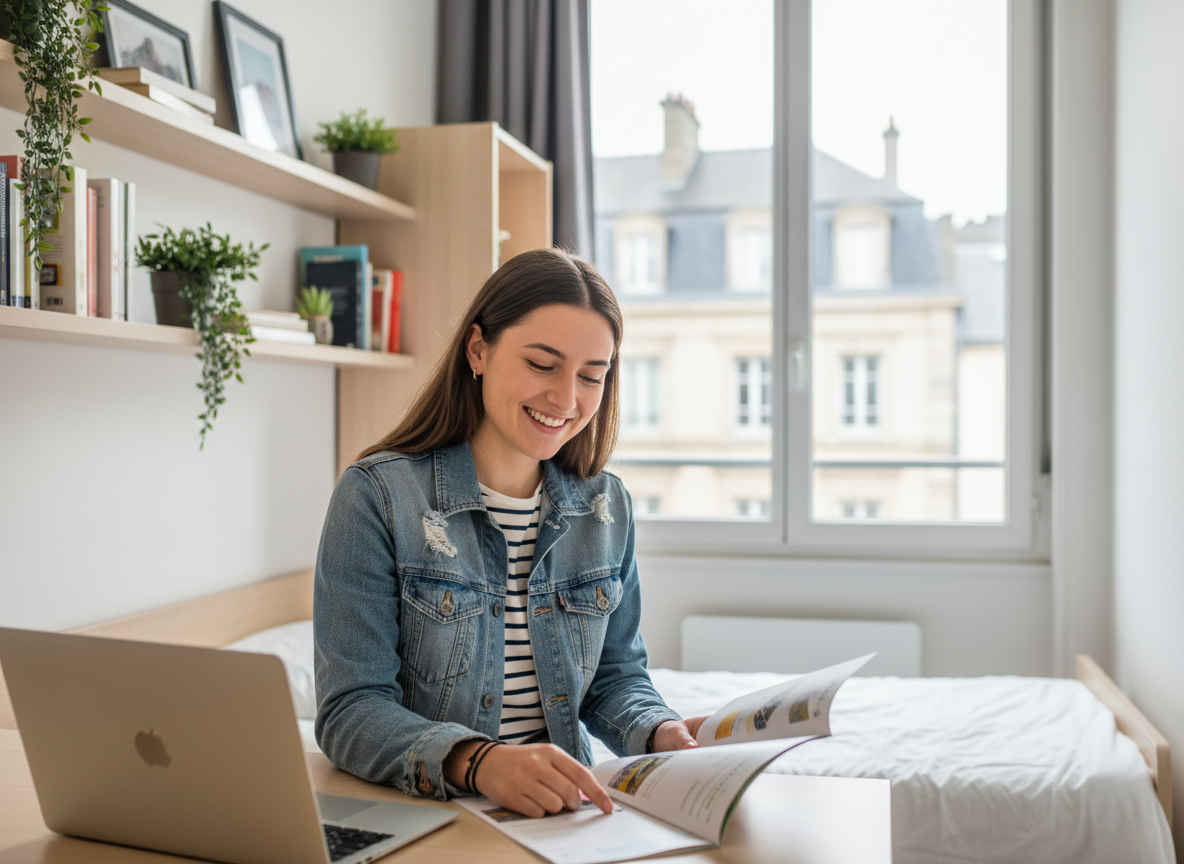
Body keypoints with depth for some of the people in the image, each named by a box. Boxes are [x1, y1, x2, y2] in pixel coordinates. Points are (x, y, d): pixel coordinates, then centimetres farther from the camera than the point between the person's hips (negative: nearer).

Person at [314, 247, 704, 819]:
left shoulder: (607, 506, 6)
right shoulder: (377, 496, -9)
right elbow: (350, 710, -13)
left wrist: (661, 734, -8)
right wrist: (476, 762, -30)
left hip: (563, 818, 4)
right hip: (412, 824, -3)